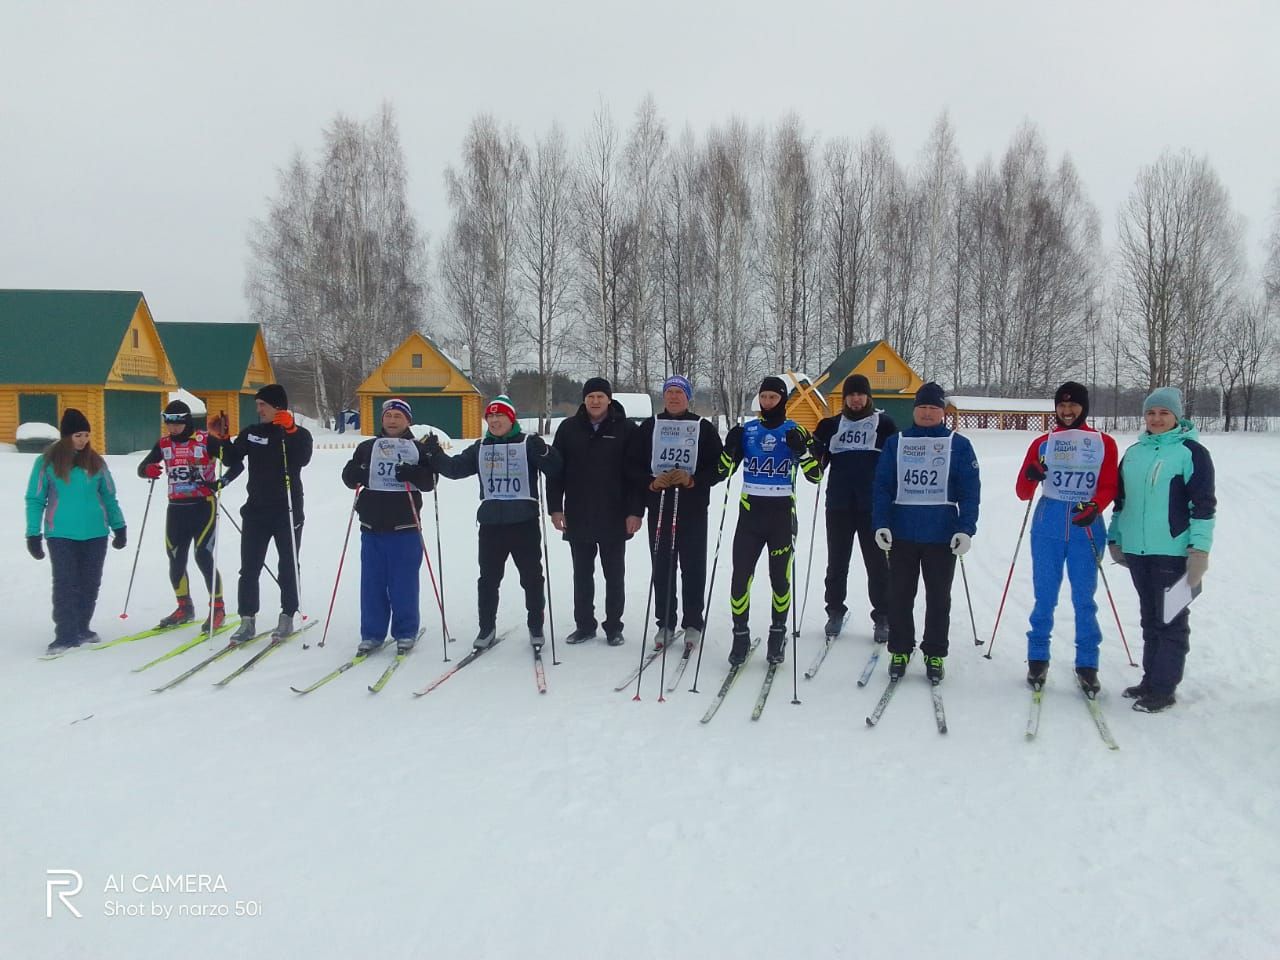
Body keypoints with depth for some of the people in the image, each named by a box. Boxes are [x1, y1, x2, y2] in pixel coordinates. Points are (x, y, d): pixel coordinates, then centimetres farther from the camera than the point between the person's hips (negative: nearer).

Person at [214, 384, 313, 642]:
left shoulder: (300, 434, -5)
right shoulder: (251, 432, 7)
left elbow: (303, 459, -23)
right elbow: (232, 459, 14)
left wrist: (289, 431, -31)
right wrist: (222, 438, 0)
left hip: (288, 510, -4)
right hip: (256, 509, 4)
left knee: (288, 566, 7)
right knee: (249, 567, 2)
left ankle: (287, 617, 18)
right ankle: (247, 620, 8)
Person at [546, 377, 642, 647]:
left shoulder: (626, 429, -3)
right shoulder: (569, 428, 3)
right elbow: (555, 470, 5)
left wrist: (635, 511, -9)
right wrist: (555, 507, -1)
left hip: (614, 517, -2)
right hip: (578, 517, 2)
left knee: (614, 575, 8)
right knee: (582, 574, 11)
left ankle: (614, 627, 19)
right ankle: (584, 625, 22)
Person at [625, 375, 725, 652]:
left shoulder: (704, 428, 4)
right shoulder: (648, 428, 8)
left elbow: (719, 467, 0)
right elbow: (633, 466, 5)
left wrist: (693, 480, -15)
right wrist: (651, 482, -13)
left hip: (693, 509, -1)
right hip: (659, 508, 2)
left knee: (693, 567, 3)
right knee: (662, 567, 5)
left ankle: (693, 623, 14)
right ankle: (665, 623, 14)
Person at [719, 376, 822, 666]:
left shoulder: (795, 431, 3)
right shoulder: (746, 430, 7)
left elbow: (815, 475, -2)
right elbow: (724, 470, 8)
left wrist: (803, 449, -18)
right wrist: (730, 449, -11)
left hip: (782, 514, -1)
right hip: (750, 513, 1)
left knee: (780, 577, 5)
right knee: (740, 576, -3)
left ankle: (778, 633, 22)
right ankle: (741, 635, 10)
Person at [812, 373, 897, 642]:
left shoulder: (883, 423, 5)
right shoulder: (833, 425, 12)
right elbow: (818, 456, 13)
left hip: (872, 505, -2)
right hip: (838, 504, 2)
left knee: (876, 561, 2)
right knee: (836, 560, 9)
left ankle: (882, 617, 11)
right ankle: (835, 611, 22)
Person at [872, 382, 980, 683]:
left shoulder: (959, 445, 2)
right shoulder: (896, 443, 6)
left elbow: (970, 490, -1)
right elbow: (882, 486, 2)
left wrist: (966, 529, -11)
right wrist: (881, 524, -8)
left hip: (942, 535, -1)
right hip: (902, 533, 1)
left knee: (938, 598, 9)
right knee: (899, 595, 8)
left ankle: (935, 654, 21)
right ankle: (900, 650, 21)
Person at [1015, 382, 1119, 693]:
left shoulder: (1103, 443, 7)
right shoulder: (1042, 443, 8)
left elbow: (1109, 486, 0)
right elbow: (1023, 492, 5)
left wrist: (1095, 507, -20)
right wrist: (1031, 476, -18)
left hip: (1086, 527, -1)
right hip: (1048, 527, 1)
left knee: (1084, 599, 3)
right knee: (1044, 596, 5)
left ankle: (1087, 664, 12)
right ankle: (1037, 658, 15)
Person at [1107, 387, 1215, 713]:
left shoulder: (1191, 452, -5)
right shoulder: (1133, 453, 13)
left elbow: (1203, 503, -9)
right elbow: (1120, 500, 20)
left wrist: (1200, 548, -14)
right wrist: (1115, 538, 19)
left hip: (1173, 551, -6)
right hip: (1137, 551, 6)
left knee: (1171, 620, 0)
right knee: (1150, 618, 14)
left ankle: (1164, 688, 6)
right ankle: (1151, 679, 24)